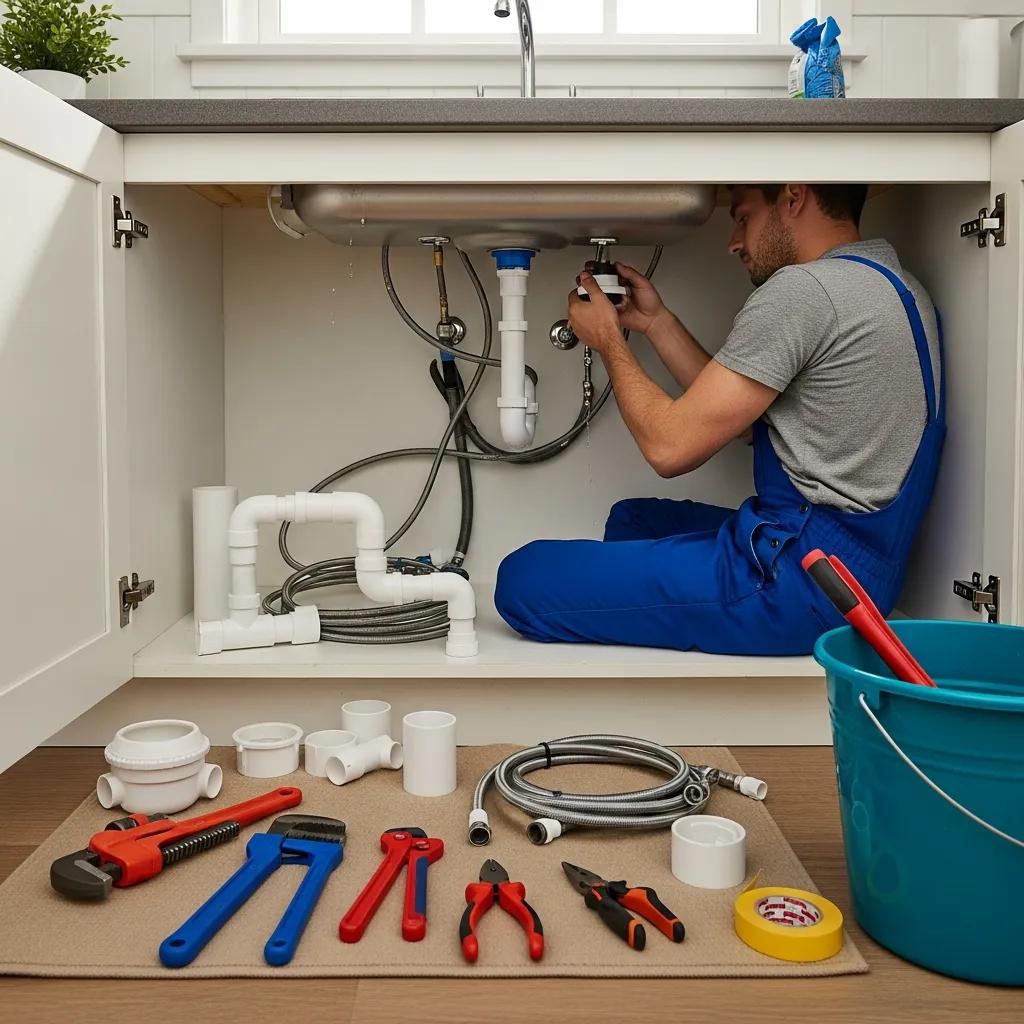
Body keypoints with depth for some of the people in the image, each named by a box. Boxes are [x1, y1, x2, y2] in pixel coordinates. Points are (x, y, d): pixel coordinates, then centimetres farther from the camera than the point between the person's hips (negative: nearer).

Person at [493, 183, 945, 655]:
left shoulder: (804, 289, -16)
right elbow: (729, 410, 18)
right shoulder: (893, 285, 17)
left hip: (801, 571, -11)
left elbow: (671, 446, -14)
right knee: (630, 517, 29)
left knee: (525, 578, -12)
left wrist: (608, 339, 1)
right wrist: (656, 322, 19)